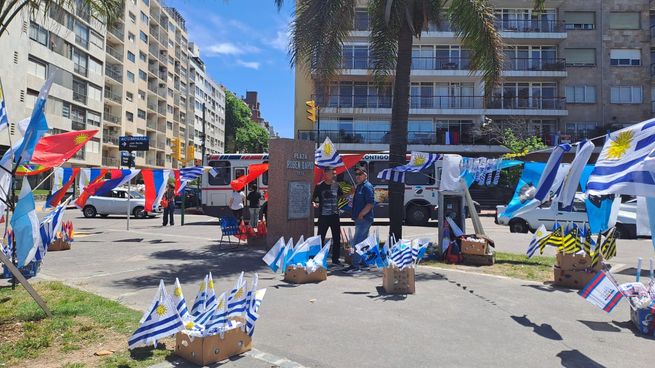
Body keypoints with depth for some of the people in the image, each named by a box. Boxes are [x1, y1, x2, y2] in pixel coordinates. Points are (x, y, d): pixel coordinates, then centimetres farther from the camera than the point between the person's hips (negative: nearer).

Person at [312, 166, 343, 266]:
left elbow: (341, 195, 18)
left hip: (335, 215, 3)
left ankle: (335, 259, 17)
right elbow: (313, 199, -1)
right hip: (323, 216, -3)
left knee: (337, 238, 6)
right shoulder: (319, 186, -2)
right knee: (320, 238, 0)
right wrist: (314, 204, -21)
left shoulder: (336, 185, 7)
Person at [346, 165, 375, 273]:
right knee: (363, 241, 17)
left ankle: (356, 265, -10)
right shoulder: (359, 186, 17)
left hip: (364, 219, -10)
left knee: (357, 242, -11)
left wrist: (361, 214, -18)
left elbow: (371, 203, -21)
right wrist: (355, 214, 16)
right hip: (360, 219, 10)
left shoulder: (367, 186, -13)